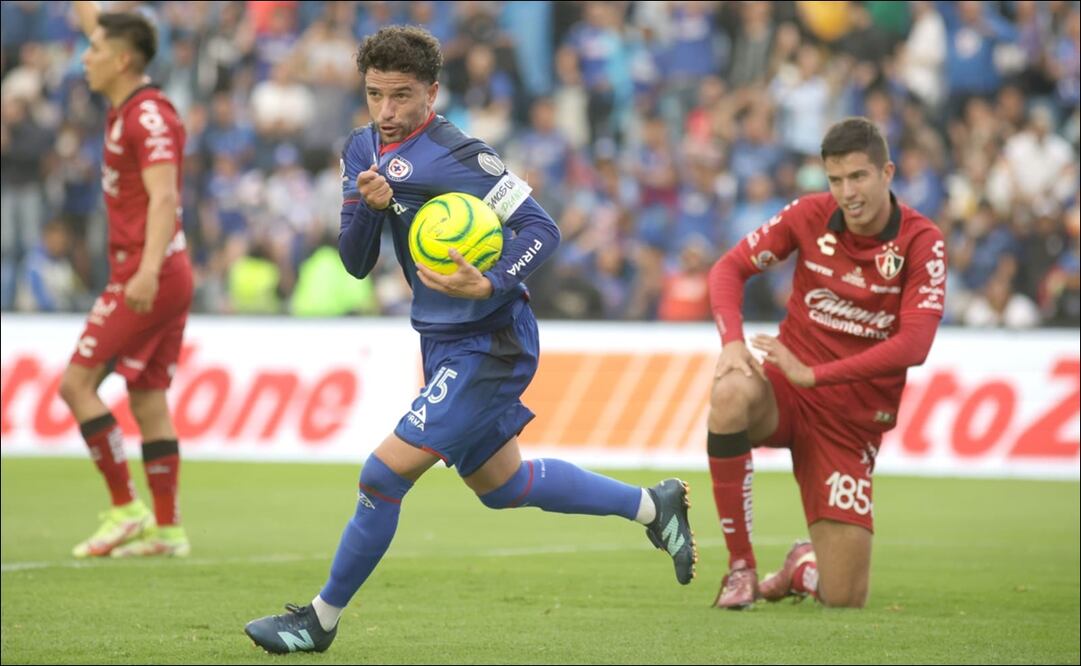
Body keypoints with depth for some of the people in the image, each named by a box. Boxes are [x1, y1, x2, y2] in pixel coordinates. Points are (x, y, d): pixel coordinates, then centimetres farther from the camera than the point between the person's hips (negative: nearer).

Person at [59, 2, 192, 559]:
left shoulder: (148, 115, -14)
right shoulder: (127, 107, 13)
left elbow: (163, 197, -25)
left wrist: (148, 270, -34)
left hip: (147, 278, -9)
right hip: (166, 279, 9)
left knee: (77, 383, -7)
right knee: (148, 399, 8)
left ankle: (125, 508, -7)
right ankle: (166, 528, 8)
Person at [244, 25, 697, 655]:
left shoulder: (455, 156, -20)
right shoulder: (364, 150, 4)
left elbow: (542, 229, -18)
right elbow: (356, 264, 4)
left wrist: (491, 286, -33)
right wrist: (369, 207, -15)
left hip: (487, 344, -9)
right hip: (444, 342, 10)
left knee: (386, 473, -12)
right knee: (501, 483, 21)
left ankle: (322, 619, 1)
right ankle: (652, 504, 36)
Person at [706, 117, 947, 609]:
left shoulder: (922, 242, -12)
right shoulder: (811, 215, -5)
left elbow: (913, 345, -23)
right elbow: (730, 268, 3)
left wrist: (814, 374, -27)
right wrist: (732, 341, -17)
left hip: (852, 420, -1)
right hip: (787, 391, 1)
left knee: (844, 600, -7)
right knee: (732, 392, -39)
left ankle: (805, 568, 35)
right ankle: (740, 566, -23)